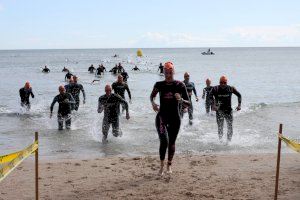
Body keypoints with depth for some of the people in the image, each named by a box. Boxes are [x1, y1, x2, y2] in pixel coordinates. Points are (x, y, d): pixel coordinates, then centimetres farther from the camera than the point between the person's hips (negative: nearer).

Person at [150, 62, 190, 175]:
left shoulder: (180, 85, -5)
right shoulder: (159, 85, -1)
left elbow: (188, 104, -4)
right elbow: (152, 96, 18)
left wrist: (181, 100, -25)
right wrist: (153, 103, -3)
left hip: (175, 118, 1)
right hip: (162, 116, 0)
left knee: (171, 142, 11)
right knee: (164, 141, -17)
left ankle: (169, 165, 31)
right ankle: (162, 166, -1)